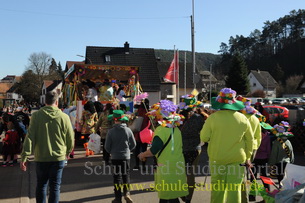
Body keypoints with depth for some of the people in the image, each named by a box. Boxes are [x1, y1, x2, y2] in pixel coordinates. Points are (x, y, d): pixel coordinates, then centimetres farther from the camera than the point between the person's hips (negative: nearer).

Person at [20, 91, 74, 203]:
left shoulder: (36, 115, -7)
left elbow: (30, 137, -10)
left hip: (41, 157, 1)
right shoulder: (64, 117, -7)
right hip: (58, 157, -1)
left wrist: (24, 157, -6)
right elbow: (70, 138, -1)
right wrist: (68, 152, 18)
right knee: (55, 186, 10)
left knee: (41, 185, 18)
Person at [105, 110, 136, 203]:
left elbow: (107, 146, -7)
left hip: (115, 157, -1)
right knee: (126, 175, 18)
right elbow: (133, 144, 1)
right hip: (126, 157, 1)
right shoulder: (128, 130, -6)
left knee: (117, 176, 8)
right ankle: (126, 193, 6)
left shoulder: (111, 131, -12)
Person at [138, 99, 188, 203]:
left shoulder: (161, 129, -16)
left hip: (167, 168, -7)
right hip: (178, 166, 7)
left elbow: (153, 150, -21)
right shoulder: (176, 129, 7)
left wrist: (143, 155, -3)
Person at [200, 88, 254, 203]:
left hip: (217, 158, -1)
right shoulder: (243, 118, -2)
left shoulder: (213, 118, -12)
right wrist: (247, 157, 18)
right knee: (235, 188, 6)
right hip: (237, 159, 1)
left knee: (217, 187, 14)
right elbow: (250, 140, 7)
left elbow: (204, 138, -7)